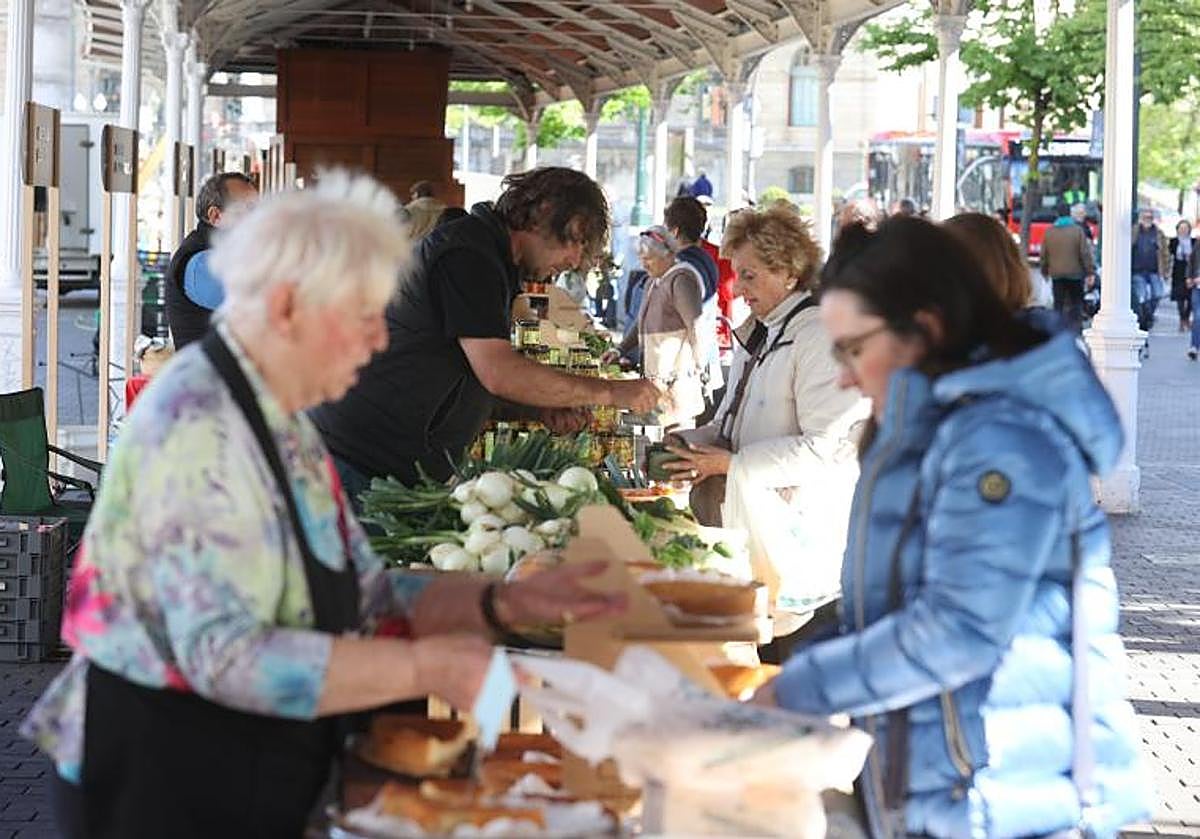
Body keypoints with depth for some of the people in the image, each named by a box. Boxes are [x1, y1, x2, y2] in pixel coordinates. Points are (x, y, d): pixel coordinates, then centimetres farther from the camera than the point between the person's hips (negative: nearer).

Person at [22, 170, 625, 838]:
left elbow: (365, 594, 12)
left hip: (258, 782, 9)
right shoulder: (199, 427, -22)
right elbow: (226, 657, -29)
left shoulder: (281, 421, 9)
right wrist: (425, 668, -27)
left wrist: (502, 603, -3)